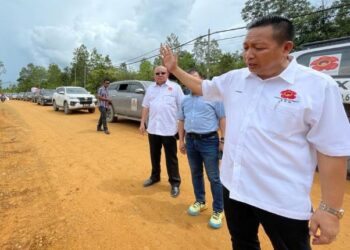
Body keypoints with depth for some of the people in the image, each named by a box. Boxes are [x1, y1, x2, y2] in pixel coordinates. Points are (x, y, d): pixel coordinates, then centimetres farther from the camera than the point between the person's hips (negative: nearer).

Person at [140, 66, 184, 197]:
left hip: (169, 129, -4)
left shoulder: (175, 87, -2)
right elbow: (146, 106, 15)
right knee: (154, 155, 17)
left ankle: (175, 183, 16)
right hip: (153, 128, 5)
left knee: (171, 157, 3)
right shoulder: (150, 89, 13)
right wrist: (142, 122, 11)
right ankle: (155, 176, 36)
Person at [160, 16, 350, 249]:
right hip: (234, 186, 5)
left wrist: (331, 208, -12)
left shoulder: (319, 86, -13)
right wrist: (174, 68, 12)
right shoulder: (234, 79, 1)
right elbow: (201, 87, 18)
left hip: (283, 200, -4)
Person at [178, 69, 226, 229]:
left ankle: (218, 210, 16)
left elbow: (222, 118, -5)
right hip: (191, 141, 6)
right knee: (196, 174, 16)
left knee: (214, 177, 2)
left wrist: (223, 140, -10)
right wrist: (181, 140, 13)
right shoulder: (185, 100, 14)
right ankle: (200, 202, 35)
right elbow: (181, 121, 17)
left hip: (209, 140, -5)